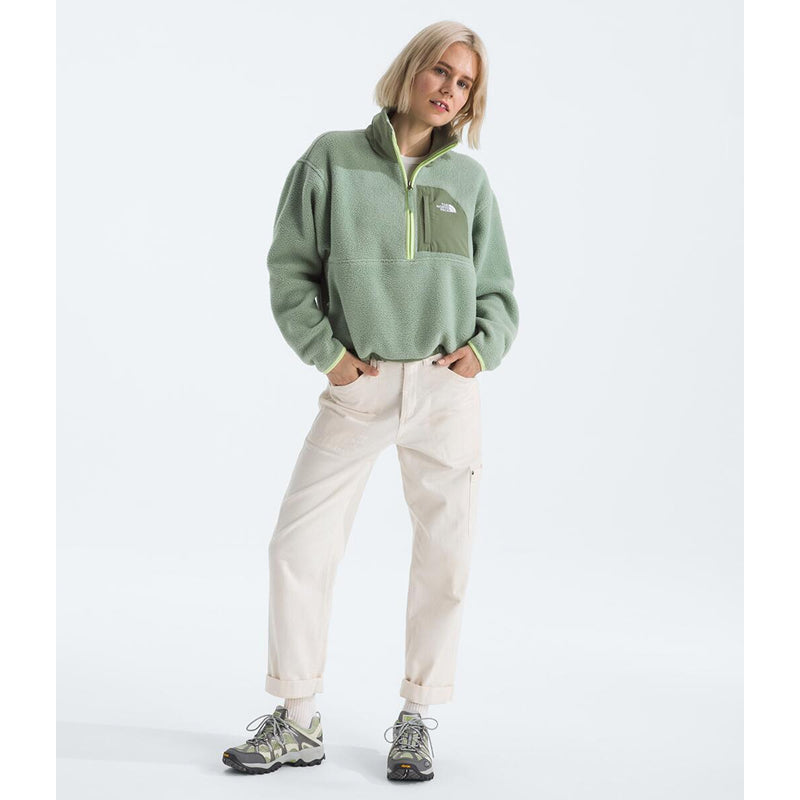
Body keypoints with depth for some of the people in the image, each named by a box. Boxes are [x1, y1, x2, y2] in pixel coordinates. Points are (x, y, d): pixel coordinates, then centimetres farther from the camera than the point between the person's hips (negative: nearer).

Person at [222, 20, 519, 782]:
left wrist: (486, 344, -5)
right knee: (299, 544, -3)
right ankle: (297, 723, 13)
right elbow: (290, 267, 3)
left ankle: (415, 721, 20)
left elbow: (497, 288, 14)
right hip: (360, 387, -1)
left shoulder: (469, 180, 8)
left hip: (447, 389, 2)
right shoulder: (333, 159, 2)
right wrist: (322, 350, -7)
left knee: (444, 554, 4)